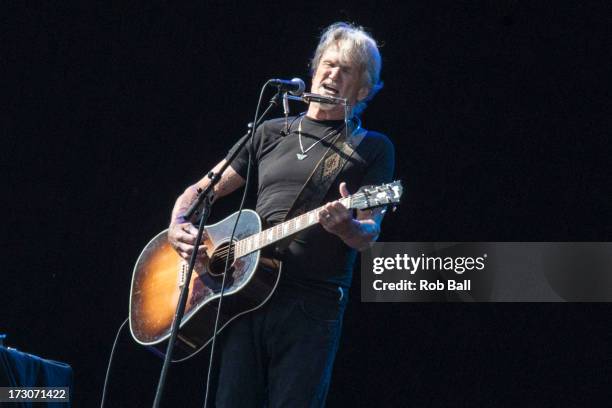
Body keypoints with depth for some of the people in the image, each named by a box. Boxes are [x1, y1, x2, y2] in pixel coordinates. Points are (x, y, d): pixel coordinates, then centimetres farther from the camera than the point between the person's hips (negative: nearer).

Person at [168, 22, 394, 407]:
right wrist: (178, 227, -1)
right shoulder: (272, 133, 18)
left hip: (312, 305, -3)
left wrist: (345, 226, -23)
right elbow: (200, 191, 20)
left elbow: (369, 236, -1)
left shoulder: (373, 148, 8)